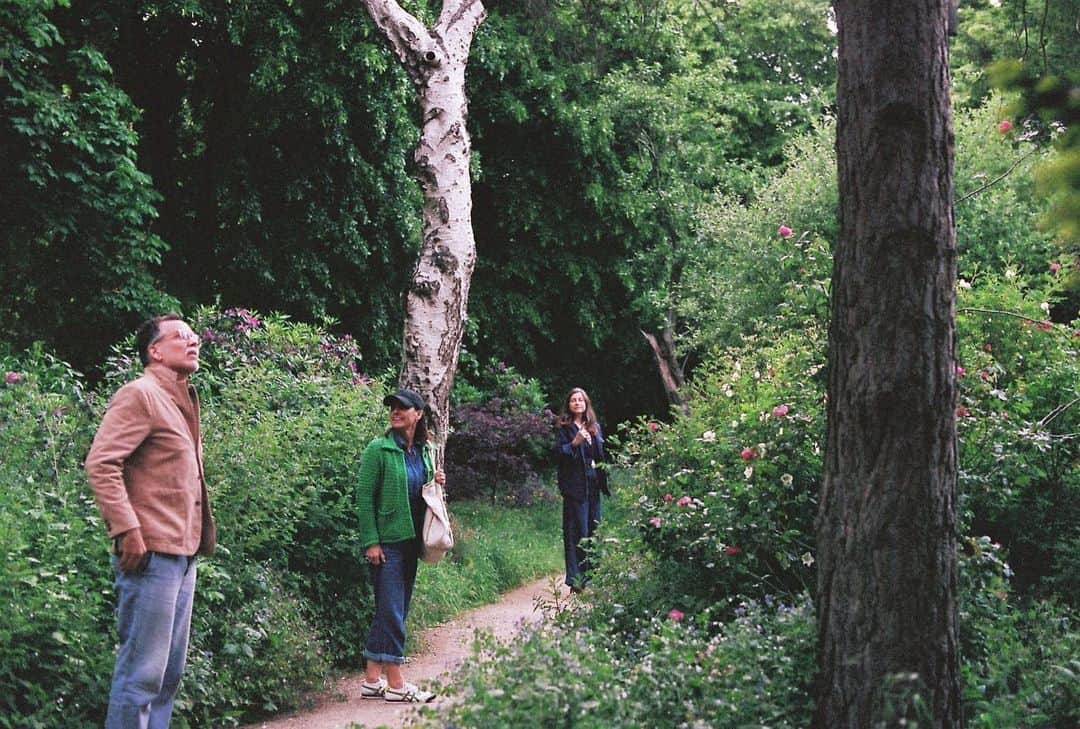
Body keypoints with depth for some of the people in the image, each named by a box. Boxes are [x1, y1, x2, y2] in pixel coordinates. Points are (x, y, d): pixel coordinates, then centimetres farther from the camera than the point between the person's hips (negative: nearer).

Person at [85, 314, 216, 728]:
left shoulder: (181, 402, 19)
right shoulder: (140, 395, -8)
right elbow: (100, 464, -17)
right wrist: (127, 531, -22)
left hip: (182, 555, 10)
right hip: (151, 553, -9)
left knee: (169, 671, 12)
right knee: (142, 671, -7)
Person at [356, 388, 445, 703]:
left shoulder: (425, 451, 11)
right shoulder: (379, 449, -9)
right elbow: (365, 497, -11)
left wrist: (436, 484, 1)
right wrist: (371, 541, -16)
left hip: (411, 540, 7)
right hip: (386, 542, -7)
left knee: (393, 610, 11)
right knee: (391, 611, -6)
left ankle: (372, 679, 18)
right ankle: (395, 683, -1)